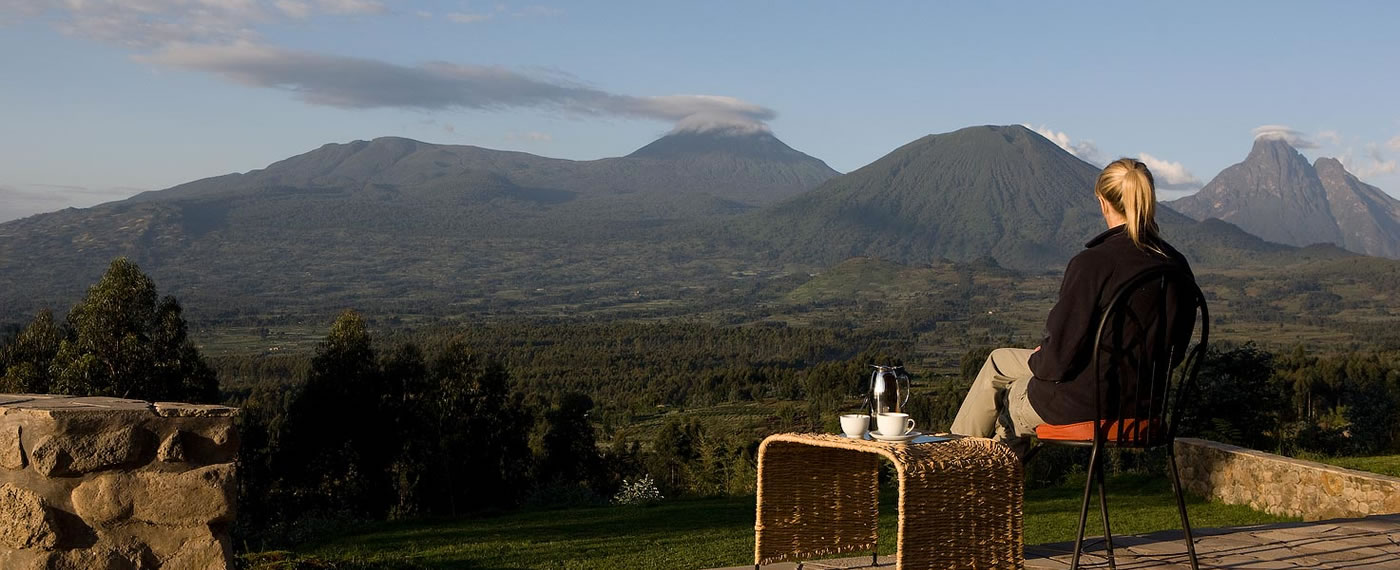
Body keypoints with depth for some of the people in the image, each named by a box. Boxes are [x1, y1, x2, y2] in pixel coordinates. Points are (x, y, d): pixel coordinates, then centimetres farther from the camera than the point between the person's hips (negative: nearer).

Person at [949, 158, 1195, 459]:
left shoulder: (1092, 263, -24)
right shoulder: (1177, 265, -3)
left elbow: (1060, 357, -22)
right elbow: (1176, 344, 9)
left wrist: (1037, 360, 3)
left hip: (1085, 400, -7)